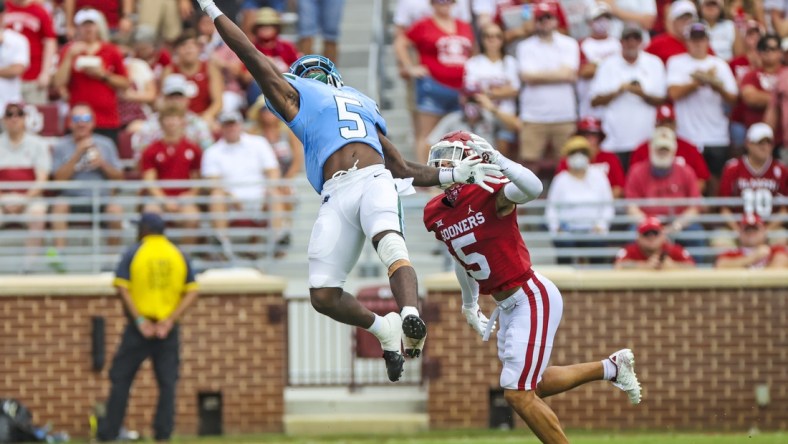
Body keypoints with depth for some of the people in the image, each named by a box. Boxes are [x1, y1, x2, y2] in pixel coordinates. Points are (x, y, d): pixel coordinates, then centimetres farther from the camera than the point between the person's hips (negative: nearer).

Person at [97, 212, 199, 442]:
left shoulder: (134, 253, -1)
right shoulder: (179, 256, 7)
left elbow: (122, 288, -12)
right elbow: (192, 292, -1)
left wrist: (139, 321, -13)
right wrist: (169, 320, -7)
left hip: (138, 328, -2)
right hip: (168, 330, 2)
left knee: (121, 379, 4)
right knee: (167, 384, 5)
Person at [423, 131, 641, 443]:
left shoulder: (491, 194, -18)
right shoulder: (434, 214, 3)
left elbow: (533, 188, -41)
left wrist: (496, 160, -50)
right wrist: (469, 306, 30)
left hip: (532, 298, -9)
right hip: (507, 307, 9)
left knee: (519, 394, -12)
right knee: (534, 386, 22)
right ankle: (611, 368, 39)